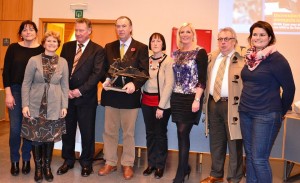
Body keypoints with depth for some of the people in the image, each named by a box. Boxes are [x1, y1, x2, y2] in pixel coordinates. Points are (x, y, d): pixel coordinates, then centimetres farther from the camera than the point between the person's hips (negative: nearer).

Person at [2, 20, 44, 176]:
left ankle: (26, 160, 24)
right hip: (16, 91, 0)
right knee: (15, 129, -1)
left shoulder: (42, 50, 0)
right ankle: (14, 161, 19)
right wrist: (8, 94, -6)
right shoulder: (13, 48, 1)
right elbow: (6, 72, 1)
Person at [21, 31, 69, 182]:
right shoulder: (34, 60, -3)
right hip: (36, 106, -1)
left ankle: (47, 167, 27)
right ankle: (38, 167, 24)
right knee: (36, 137, 6)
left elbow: (65, 85, 5)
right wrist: (25, 105, -7)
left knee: (50, 137, 9)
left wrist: (64, 106, 0)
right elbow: (26, 84, -2)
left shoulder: (63, 62, 2)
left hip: (54, 107, 1)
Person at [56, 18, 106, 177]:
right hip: (66, 95, 4)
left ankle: (86, 162, 22)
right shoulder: (67, 47, 10)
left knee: (87, 131, 5)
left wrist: (80, 90, -15)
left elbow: (97, 74, -11)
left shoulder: (97, 50, -3)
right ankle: (68, 160, 28)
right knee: (67, 129, 12)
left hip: (86, 98, -3)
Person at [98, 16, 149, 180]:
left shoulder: (141, 48, 0)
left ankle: (127, 164, 20)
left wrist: (134, 84, -23)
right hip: (111, 94, 3)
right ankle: (110, 163, 23)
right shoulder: (109, 47, 11)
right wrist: (106, 80, -11)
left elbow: (145, 71, -7)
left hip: (130, 95, -3)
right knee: (109, 131, 10)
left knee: (128, 133, 7)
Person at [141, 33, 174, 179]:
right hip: (146, 101, 5)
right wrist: (141, 96, -3)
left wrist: (161, 106, -15)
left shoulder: (168, 61, -7)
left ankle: (160, 165, 19)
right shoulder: (146, 60, 8)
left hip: (161, 102, -4)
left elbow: (169, 85, -12)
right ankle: (151, 163, 24)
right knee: (150, 133, 12)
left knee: (160, 134, 5)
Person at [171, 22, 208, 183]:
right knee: (182, 134, 10)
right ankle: (185, 166, 26)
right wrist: (170, 96, 11)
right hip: (177, 98, 5)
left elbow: (202, 78, -11)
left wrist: (197, 99, -18)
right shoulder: (175, 53, 11)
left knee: (183, 133, -7)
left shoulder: (200, 52, -6)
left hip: (191, 98, -5)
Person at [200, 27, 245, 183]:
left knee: (234, 144, 4)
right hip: (213, 104, 6)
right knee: (216, 142, 16)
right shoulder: (211, 57, 13)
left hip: (233, 105, -5)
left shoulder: (244, 56, -6)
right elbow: (206, 79, 20)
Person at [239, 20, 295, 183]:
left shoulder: (276, 58, -12)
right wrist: (246, 105, 16)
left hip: (266, 115, -7)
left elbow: (289, 88, -7)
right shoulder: (250, 57, 7)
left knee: (259, 158, -3)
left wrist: (281, 111, 2)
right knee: (249, 155, 13)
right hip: (245, 112, 7)